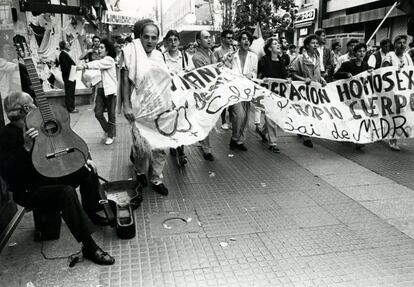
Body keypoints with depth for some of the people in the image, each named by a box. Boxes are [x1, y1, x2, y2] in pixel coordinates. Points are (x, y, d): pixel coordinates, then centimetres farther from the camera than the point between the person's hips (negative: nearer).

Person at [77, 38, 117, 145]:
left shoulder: (109, 60, -7)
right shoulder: (100, 60, 18)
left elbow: (97, 64, -24)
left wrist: (85, 66, -35)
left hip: (110, 90, -6)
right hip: (101, 90, 6)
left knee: (111, 114, 3)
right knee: (98, 113, 0)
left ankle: (111, 135, 16)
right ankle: (106, 130, 24)